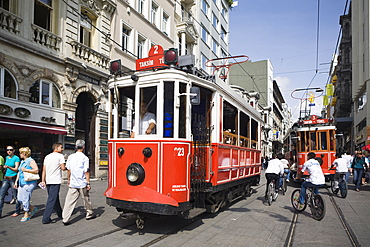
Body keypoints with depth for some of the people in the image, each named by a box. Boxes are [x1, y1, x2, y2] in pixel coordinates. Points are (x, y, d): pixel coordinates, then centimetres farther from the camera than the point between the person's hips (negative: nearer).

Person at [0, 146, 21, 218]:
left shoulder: (16, 158, -7)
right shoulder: (6, 158, 13)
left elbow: (16, 169, -17)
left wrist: (8, 167, -31)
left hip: (13, 179, -6)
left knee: (15, 196, 2)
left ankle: (17, 211, 17)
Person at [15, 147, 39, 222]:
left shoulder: (31, 161, -10)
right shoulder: (22, 162, 18)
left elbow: (36, 170, -20)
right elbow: (19, 172, 24)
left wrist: (26, 170, -20)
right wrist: (16, 181, 19)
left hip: (29, 183, -9)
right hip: (22, 183, 9)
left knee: (25, 199, -4)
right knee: (20, 198, 8)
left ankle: (26, 215, 9)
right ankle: (32, 208, 24)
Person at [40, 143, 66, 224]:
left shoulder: (47, 156, 14)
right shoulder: (60, 156, -6)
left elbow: (44, 170, 11)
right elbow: (63, 168, -12)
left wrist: (43, 181, 12)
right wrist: (65, 166, 10)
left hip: (48, 181, 8)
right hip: (56, 181, -7)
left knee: (55, 198, 18)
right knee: (52, 200, -5)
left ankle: (60, 213, 32)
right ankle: (46, 218, -7)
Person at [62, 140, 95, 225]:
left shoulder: (70, 157, 4)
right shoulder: (85, 158, -10)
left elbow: (69, 170, 11)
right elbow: (86, 171, -10)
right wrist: (88, 183, -6)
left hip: (72, 183, 3)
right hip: (82, 183, -3)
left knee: (69, 201, 2)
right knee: (86, 199, 14)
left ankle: (65, 219, -2)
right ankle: (89, 214, 28)